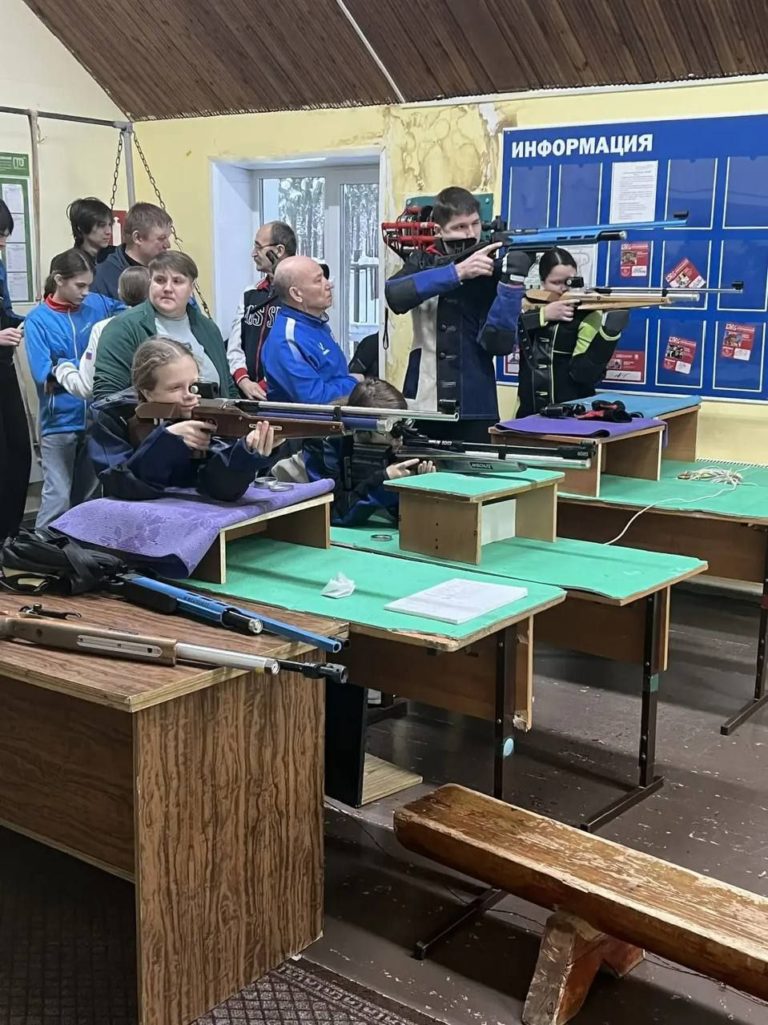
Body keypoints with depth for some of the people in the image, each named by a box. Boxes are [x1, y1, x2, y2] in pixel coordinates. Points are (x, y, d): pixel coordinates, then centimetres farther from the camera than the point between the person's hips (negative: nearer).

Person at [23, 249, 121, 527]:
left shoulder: (97, 305, 2)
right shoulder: (38, 319, -7)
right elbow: (44, 375, -15)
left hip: (95, 419, 4)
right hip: (60, 422, -4)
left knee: (87, 497, 16)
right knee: (58, 499, -6)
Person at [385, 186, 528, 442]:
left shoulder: (492, 269, 0)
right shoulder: (422, 261, 5)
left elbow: (500, 344, -10)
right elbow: (395, 296, -17)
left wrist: (512, 283, -21)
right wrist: (457, 272, -25)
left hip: (475, 409, -1)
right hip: (422, 405, 2)